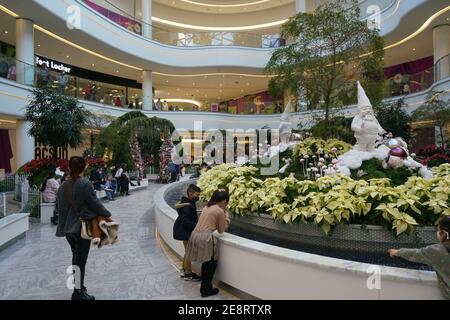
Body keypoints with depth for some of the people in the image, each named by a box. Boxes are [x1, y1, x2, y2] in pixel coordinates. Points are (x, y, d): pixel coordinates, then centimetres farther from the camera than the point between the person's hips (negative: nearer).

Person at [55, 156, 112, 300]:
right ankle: (78, 293, 12)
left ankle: (78, 287, 31)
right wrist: (108, 214, 0)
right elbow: (95, 204, -15)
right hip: (81, 227, -7)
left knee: (76, 257, 20)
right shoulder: (85, 185, -17)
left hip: (68, 228, 7)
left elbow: (58, 208, 12)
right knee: (81, 260, 3)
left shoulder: (63, 186, 4)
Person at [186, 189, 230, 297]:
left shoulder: (207, 207, 14)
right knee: (212, 263, 12)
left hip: (195, 235, 8)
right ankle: (206, 290, 20)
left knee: (206, 263, 23)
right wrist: (226, 217, 13)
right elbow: (221, 230, 2)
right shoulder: (220, 211, -8)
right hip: (205, 238, -8)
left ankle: (204, 287, 34)